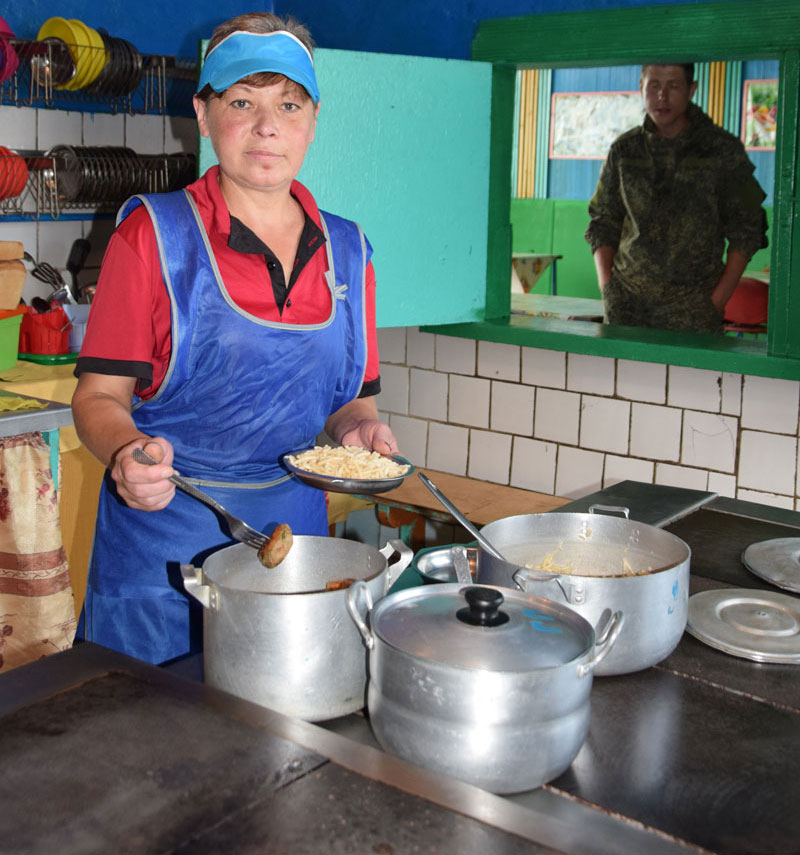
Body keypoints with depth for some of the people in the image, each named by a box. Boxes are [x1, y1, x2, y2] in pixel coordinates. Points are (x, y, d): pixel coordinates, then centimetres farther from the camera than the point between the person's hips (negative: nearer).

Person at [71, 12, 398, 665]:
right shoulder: (154, 235, -6)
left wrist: (358, 427, -7)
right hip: (162, 536, -3)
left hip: (294, 530, 4)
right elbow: (100, 395, -7)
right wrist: (128, 451, -27)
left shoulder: (346, 251, 6)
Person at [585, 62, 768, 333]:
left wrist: (718, 300, -4)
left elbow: (746, 230, 4)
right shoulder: (624, 150, 9)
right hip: (627, 299, 2)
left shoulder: (723, 149, 2)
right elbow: (602, 222, 15)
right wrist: (606, 289, 3)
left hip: (692, 303, -2)